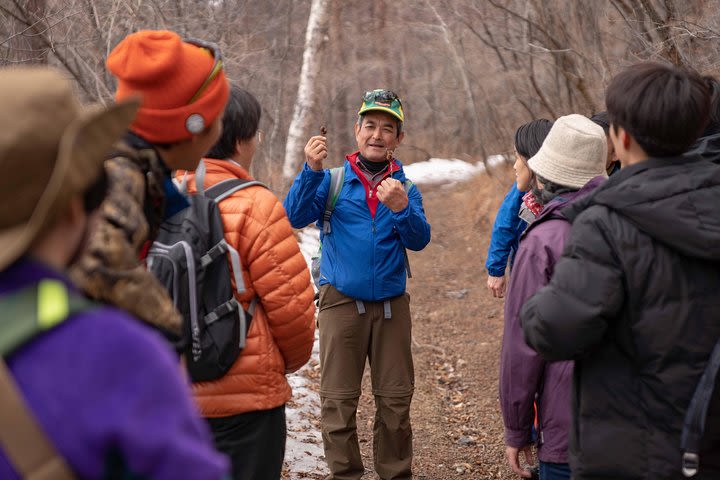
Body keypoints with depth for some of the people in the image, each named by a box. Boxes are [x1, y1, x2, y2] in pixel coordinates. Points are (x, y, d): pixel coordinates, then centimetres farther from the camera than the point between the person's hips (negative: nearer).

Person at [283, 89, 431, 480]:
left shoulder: (404, 188, 7)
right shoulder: (333, 181, 3)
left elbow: (419, 240, -8)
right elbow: (295, 217, -12)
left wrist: (401, 209, -27)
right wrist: (311, 170, -25)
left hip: (391, 303, 2)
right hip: (341, 301, -2)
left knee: (396, 398, 7)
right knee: (338, 400, 1)